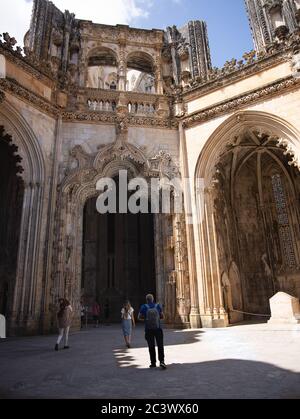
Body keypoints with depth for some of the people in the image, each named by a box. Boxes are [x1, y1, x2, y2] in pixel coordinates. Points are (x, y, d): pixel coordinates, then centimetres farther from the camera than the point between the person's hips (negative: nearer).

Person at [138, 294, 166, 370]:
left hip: (148, 330, 0)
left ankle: (153, 363, 16)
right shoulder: (158, 306, -3)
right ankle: (162, 361, -8)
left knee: (151, 347, 12)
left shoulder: (144, 307, -7)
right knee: (160, 346, 6)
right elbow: (162, 317, 5)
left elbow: (139, 317, 2)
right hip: (158, 329, 0)